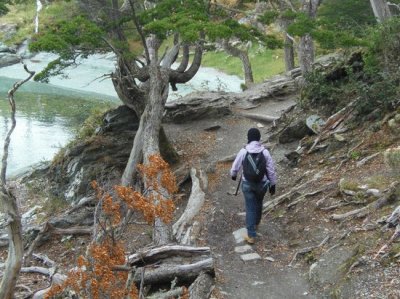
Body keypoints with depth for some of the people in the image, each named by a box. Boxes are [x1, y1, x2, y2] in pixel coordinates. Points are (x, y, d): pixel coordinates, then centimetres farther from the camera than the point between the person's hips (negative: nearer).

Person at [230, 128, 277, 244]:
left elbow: (235, 167, -2)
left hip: (247, 184, -1)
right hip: (262, 183, 2)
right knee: (258, 204, 26)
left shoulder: (243, 151, -14)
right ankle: (256, 224, 49)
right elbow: (271, 170, -7)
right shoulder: (265, 152, -13)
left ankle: (251, 236, 8)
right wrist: (273, 184, 6)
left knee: (250, 208, 6)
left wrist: (233, 175, 21)